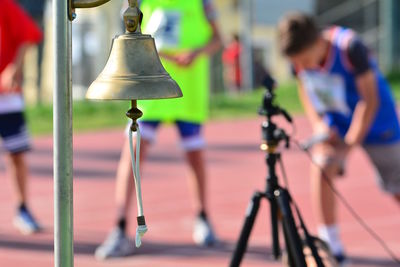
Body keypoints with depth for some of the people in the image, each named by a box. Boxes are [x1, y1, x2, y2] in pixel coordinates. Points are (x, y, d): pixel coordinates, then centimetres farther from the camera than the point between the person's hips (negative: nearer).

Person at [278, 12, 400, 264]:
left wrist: (350, 144, -30)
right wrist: (318, 124, -14)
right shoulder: (299, 57, -17)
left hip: (375, 121, -3)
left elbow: (370, 99, -26)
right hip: (335, 123, 3)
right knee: (321, 165, -23)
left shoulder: (350, 47, -32)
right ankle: (331, 247, -16)